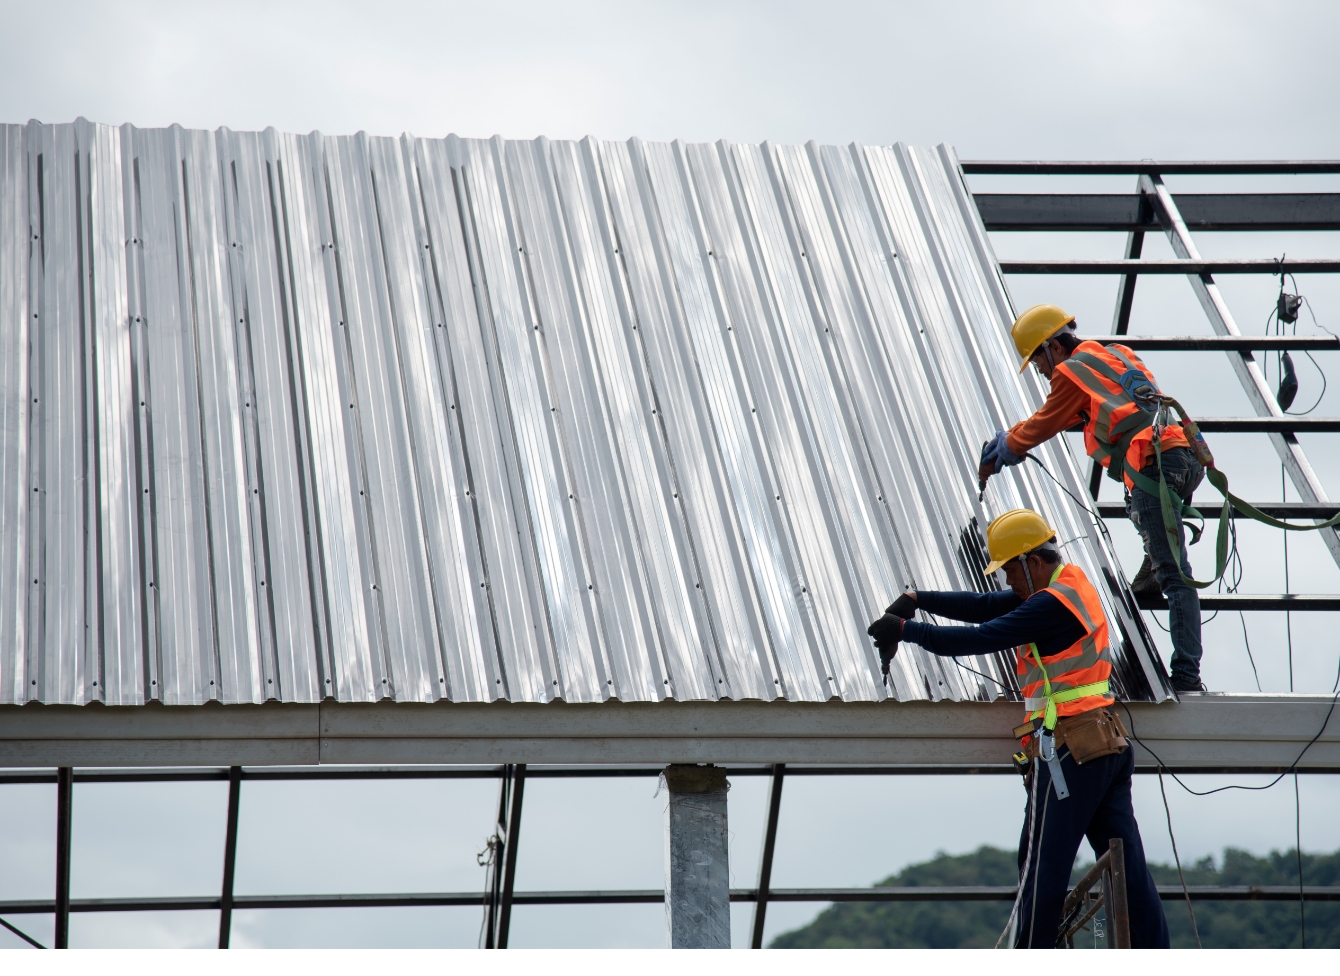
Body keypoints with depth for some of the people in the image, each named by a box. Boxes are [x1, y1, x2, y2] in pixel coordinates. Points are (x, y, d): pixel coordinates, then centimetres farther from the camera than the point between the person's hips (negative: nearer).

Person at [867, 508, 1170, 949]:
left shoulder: (1052, 605, -13)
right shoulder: (1070, 583, 16)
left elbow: (980, 638, -18)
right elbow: (987, 607, 14)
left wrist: (906, 628, -10)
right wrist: (918, 598, 5)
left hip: (1069, 751, -10)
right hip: (1110, 747, 10)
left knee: (1042, 871, -3)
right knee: (1127, 868, 7)